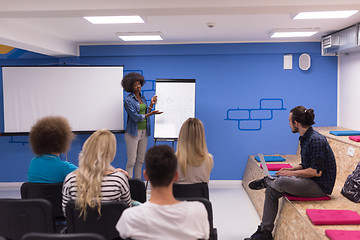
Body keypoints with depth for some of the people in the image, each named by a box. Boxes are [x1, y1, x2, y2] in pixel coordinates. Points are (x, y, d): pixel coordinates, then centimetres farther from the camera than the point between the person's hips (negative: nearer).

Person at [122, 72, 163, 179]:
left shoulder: (142, 98, 12)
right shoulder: (128, 100, -11)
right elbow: (135, 117, -17)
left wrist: (152, 104, 4)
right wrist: (151, 113, -20)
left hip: (144, 132, 7)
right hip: (133, 133, -7)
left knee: (140, 161, 10)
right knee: (131, 161, -5)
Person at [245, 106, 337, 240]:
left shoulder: (316, 140, -20)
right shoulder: (305, 138, 10)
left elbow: (317, 171, -25)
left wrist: (292, 173, -18)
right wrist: (290, 169, 3)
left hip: (320, 186, -10)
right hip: (309, 181, 10)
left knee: (281, 182, -32)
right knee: (271, 191, -1)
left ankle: (266, 181, 5)